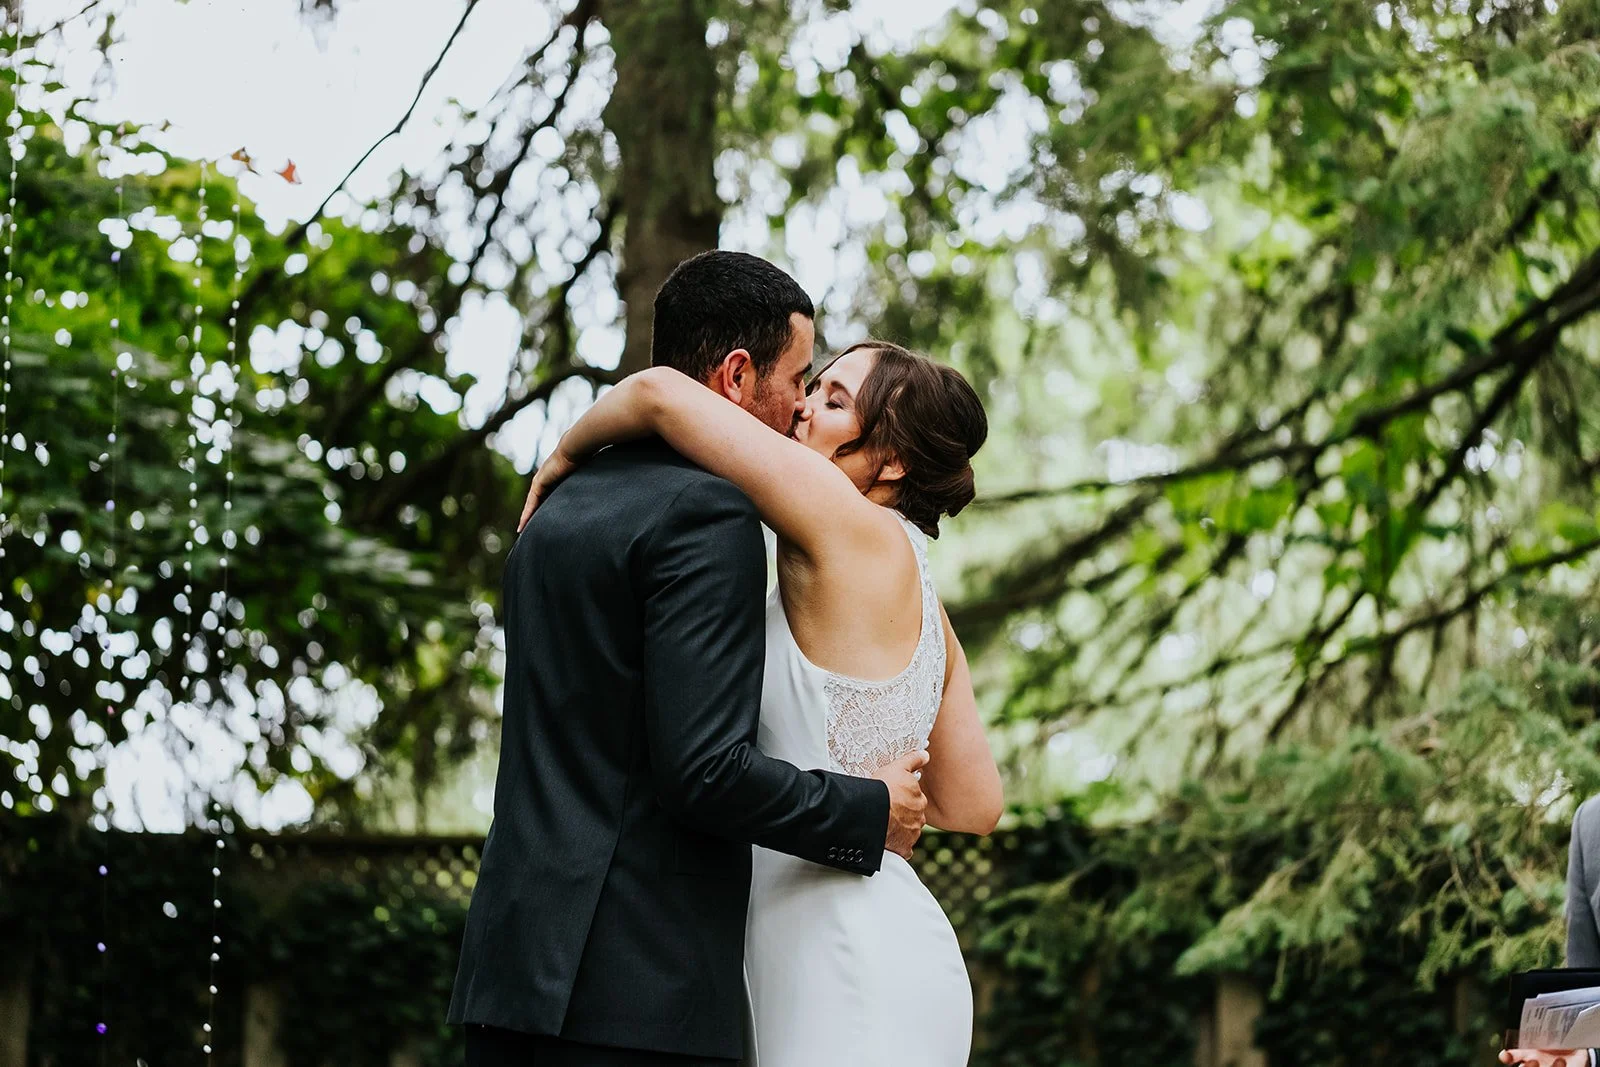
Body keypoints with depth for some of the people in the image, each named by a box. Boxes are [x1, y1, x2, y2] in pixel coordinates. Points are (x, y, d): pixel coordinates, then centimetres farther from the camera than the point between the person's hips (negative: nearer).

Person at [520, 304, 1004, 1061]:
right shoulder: (916, 599, 16)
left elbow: (659, 392, -15)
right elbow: (973, 808, 16)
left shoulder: (859, 533, -10)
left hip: (856, 978, -9)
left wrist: (565, 455, 4)